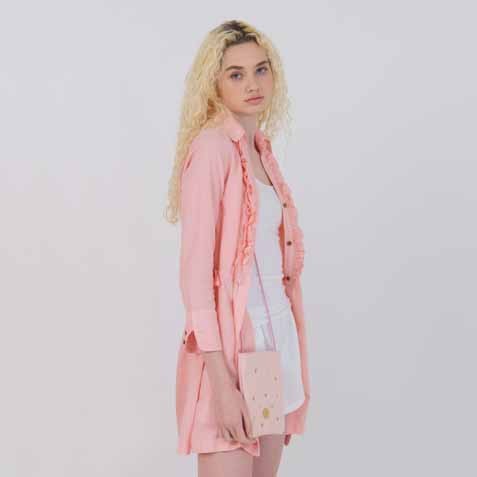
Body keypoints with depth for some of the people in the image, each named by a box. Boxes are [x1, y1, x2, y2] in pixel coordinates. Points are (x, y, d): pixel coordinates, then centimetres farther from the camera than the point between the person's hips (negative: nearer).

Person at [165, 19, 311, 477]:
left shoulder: (261, 148, 11)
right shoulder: (211, 147, -12)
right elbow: (195, 269, -17)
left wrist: (289, 348, 15)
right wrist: (221, 381, -21)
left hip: (276, 336, 8)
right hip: (229, 342, -8)